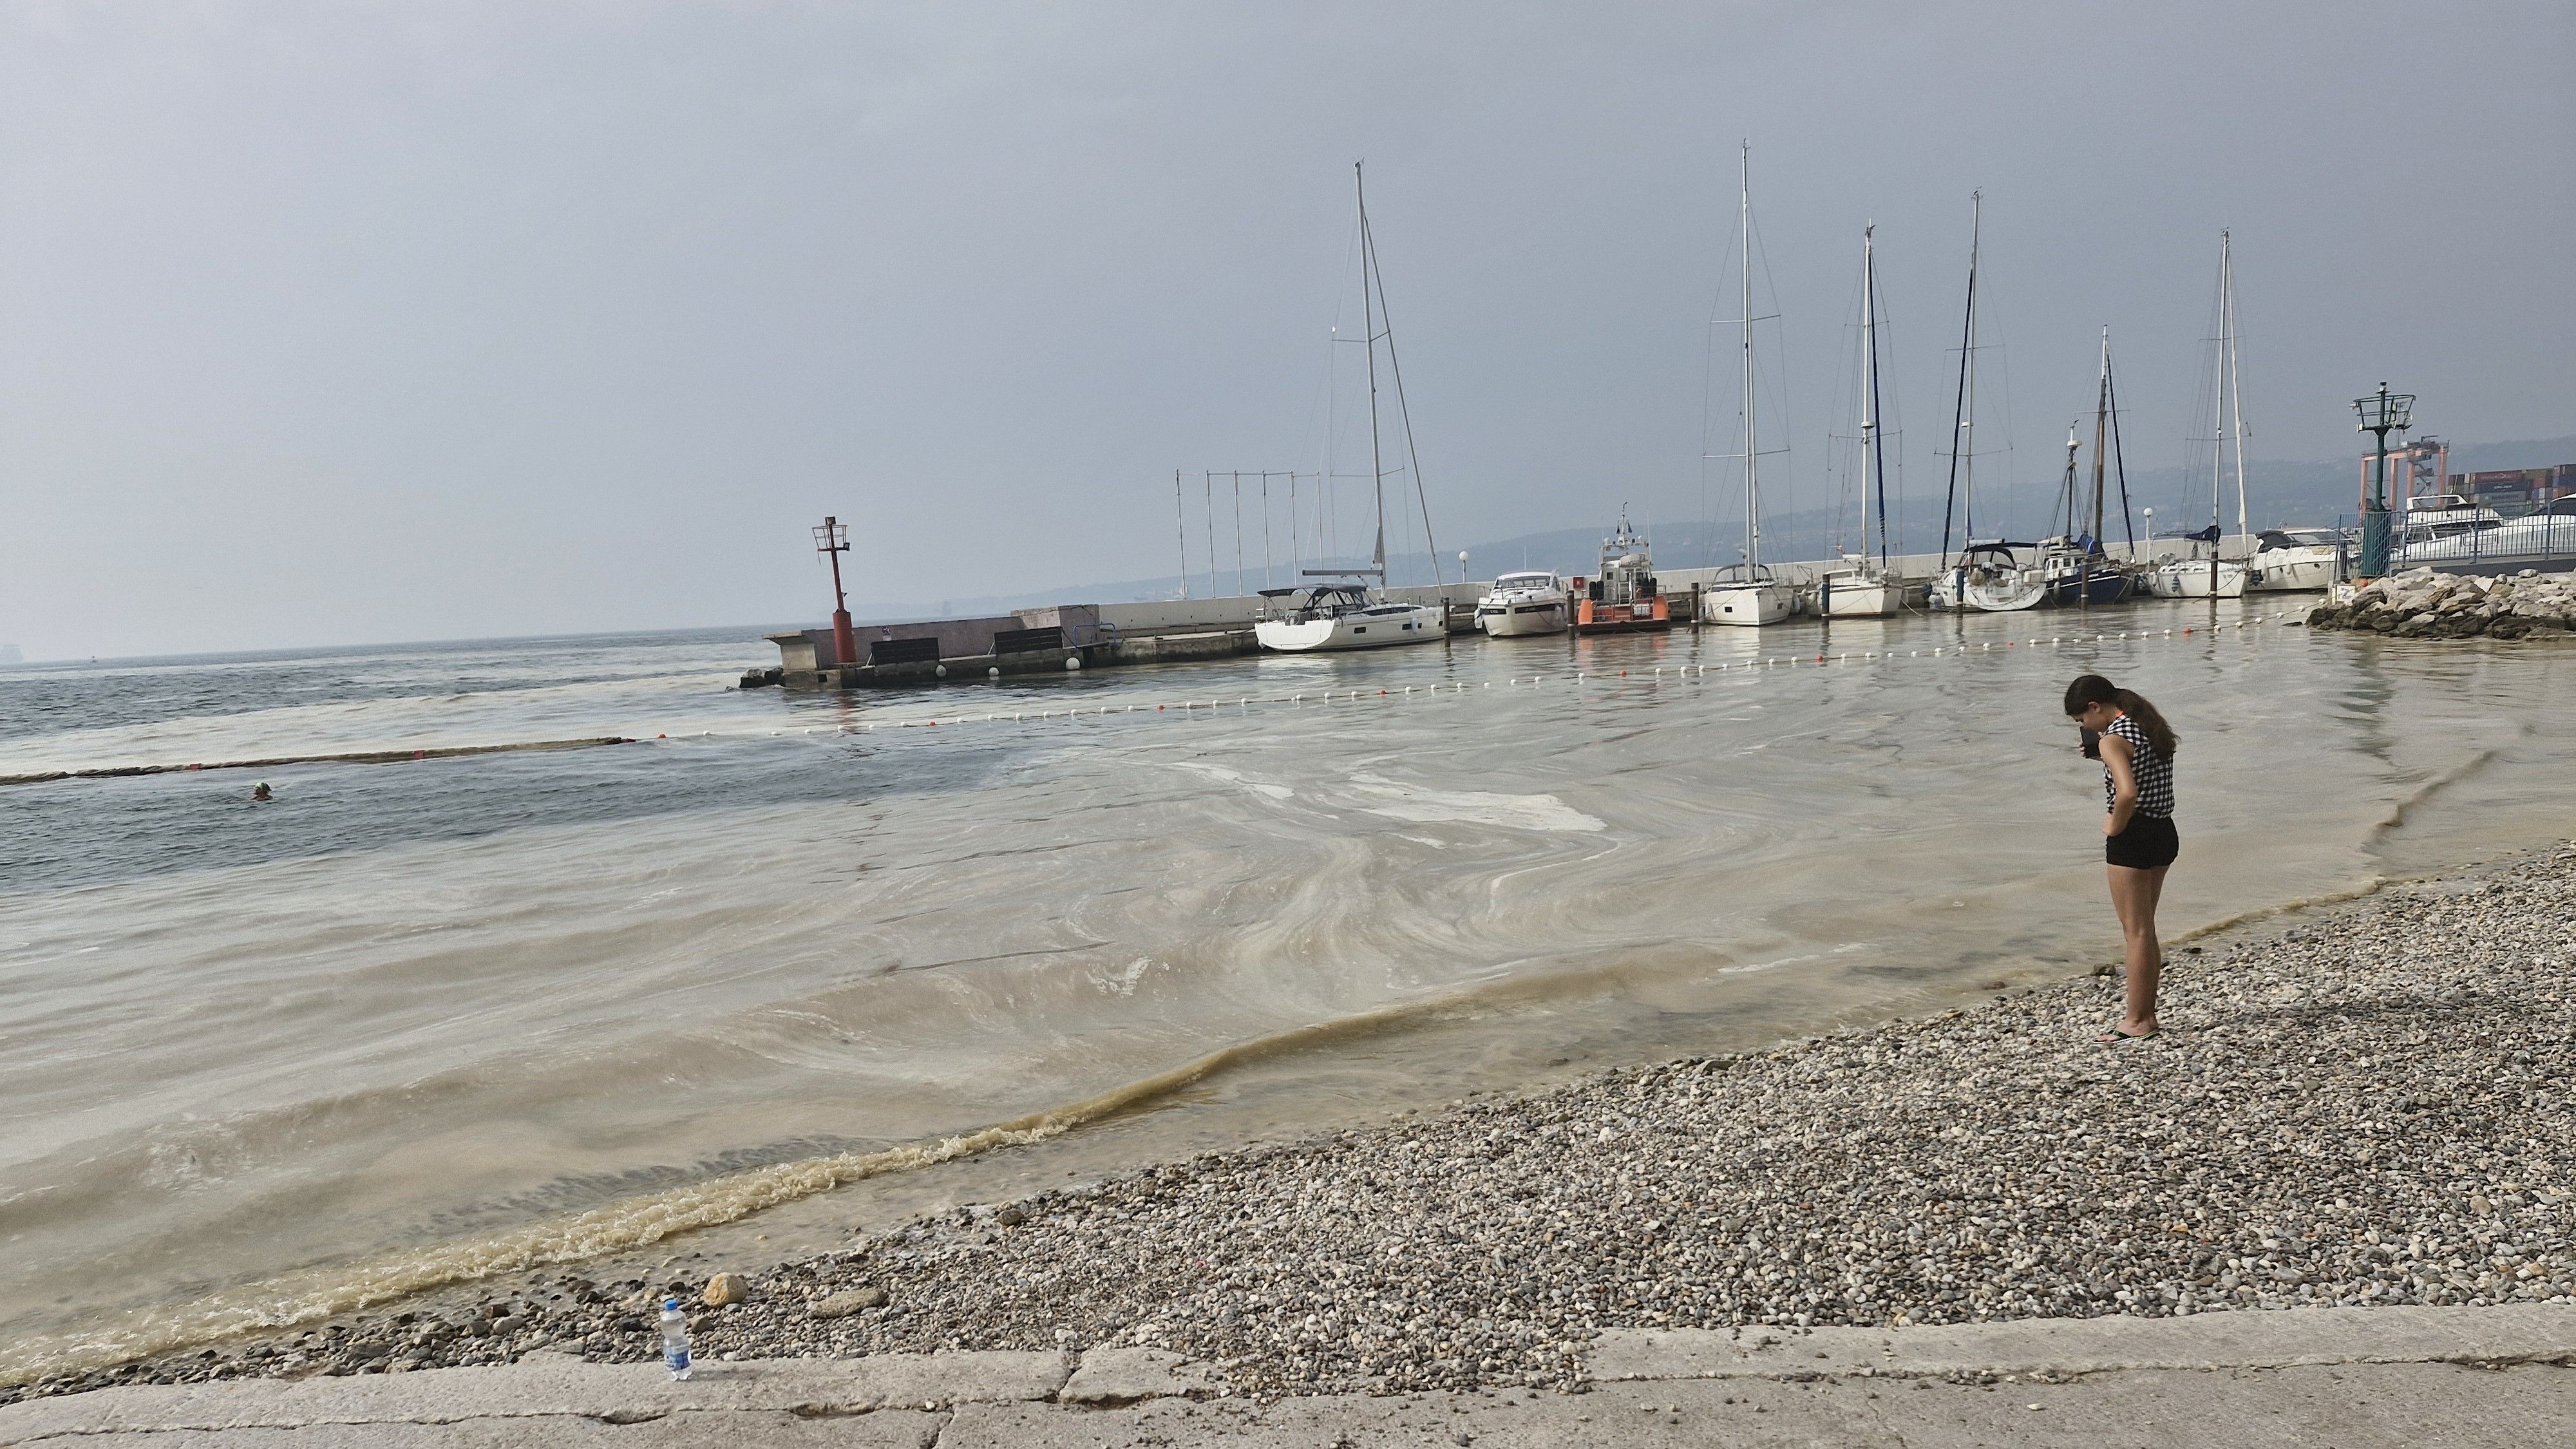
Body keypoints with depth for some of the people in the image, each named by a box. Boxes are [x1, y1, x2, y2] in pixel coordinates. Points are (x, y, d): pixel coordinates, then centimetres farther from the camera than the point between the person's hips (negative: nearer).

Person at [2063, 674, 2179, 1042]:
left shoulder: (2113, 740, -18)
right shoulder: (2151, 728, 10)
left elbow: (2128, 793, -32)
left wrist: (2114, 826, -15)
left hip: (2132, 838, -9)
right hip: (2164, 832, 9)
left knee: (2136, 931, 0)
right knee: (2145, 929, 17)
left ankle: (2136, 1022, 7)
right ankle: (2146, 1013, 24)